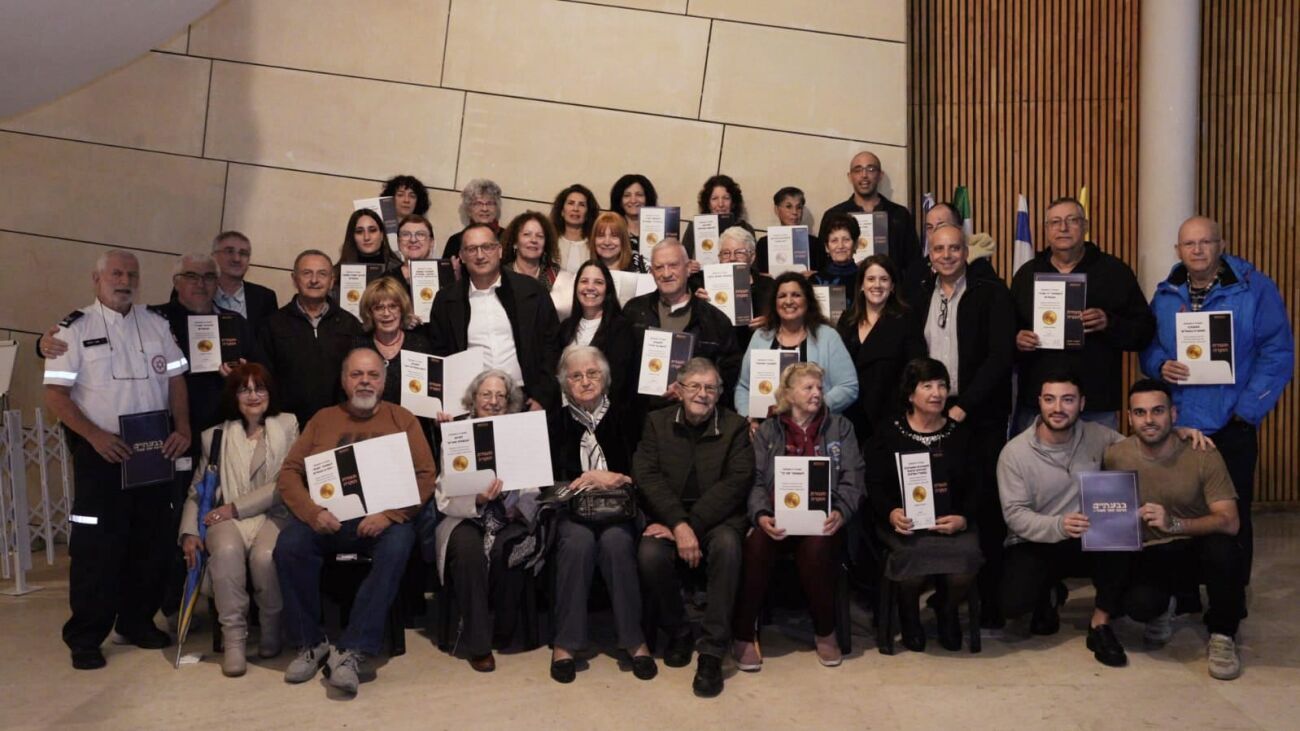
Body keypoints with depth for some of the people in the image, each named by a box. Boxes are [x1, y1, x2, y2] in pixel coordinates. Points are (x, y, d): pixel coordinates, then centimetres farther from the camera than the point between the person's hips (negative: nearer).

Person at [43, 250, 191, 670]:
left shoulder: (156, 325, 9)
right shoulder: (75, 329, -3)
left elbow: (175, 380, 11)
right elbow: (55, 395, -7)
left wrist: (182, 429, -3)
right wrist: (95, 435, -19)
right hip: (101, 454, -4)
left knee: (152, 542, 10)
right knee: (96, 548, -1)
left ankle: (138, 622, 25)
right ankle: (85, 638, 10)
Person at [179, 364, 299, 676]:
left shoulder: (287, 425, 12)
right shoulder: (215, 436, 19)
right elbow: (197, 490, 16)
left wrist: (237, 507, -7)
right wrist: (189, 531, -1)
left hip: (272, 515, -1)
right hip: (227, 520, 1)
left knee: (264, 556, -34)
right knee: (227, 551, -34)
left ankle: (271, 629, -8)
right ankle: (233, 638, -23)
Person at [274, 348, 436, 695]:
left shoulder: (402, 419, 13)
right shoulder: (322, 420, 18)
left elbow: (426, 476, 2)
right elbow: (289, 473, 10)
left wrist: (389, 515, -14)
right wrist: (312, 512, -10)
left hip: (383, 520, -2)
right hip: (327, 518, 2)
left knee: (397, 546, -33)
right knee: (289, 545, -27)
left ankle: (351, 651, -27)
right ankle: (311, 643, -8)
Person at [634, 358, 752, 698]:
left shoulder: (734, 427, 3)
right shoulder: (657, 422, 7)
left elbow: (736, 482, -9)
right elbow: (647, 476, -5)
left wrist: (692, 526, -20)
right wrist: (679, 524, -20)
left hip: (717, 517, -1)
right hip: (667, 516, 1)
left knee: (727, 545, -34)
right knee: (650, 554, -30)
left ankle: (712, 651, -24)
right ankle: (677, 631, -2)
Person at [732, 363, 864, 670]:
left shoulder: (840, 427, 15)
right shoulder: (767, 431, 15)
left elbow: (852, 478, 6)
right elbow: (756, 480, 4)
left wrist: (841, 512, -14)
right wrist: (761, 515, -16)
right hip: (777, 519, 0)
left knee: (817, 549, -34)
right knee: (756, 545, -32)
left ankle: (825, 632, -8)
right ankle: (744, 634, -16)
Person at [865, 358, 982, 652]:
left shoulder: (960, 433, 15)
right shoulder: (888, 434, 8)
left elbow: (975, 485, 8)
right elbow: (874, 484, 2)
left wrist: (963, 518, -11)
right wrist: (891, 513, -19)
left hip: (953, 523, 2)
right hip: (904, 523, -2)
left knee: (965, 559, -30)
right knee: (915, 554, -34)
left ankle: (947, 609, 9)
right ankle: (909, 613, 3)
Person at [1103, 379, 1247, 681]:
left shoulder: (1204, 455, -14)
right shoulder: (1115, 456, -10)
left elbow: (1230, 522, -22)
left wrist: (1174, 524, -39)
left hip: (1197, 545, 0)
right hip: (1150, 553, 0)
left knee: (1223, 549, -36)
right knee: (1139, 604, -31)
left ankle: (1222, 635, -8)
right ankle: (1160, 610, 12)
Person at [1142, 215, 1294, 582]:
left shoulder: (1255, 288, -5)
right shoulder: (1165, 294, 8)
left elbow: (1278, 353, -7)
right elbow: (1148, 346, 15)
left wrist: (1248, 409, -13)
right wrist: (1161, 366, -9)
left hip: (1230, 425, -3)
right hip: (1176, 424, 4)